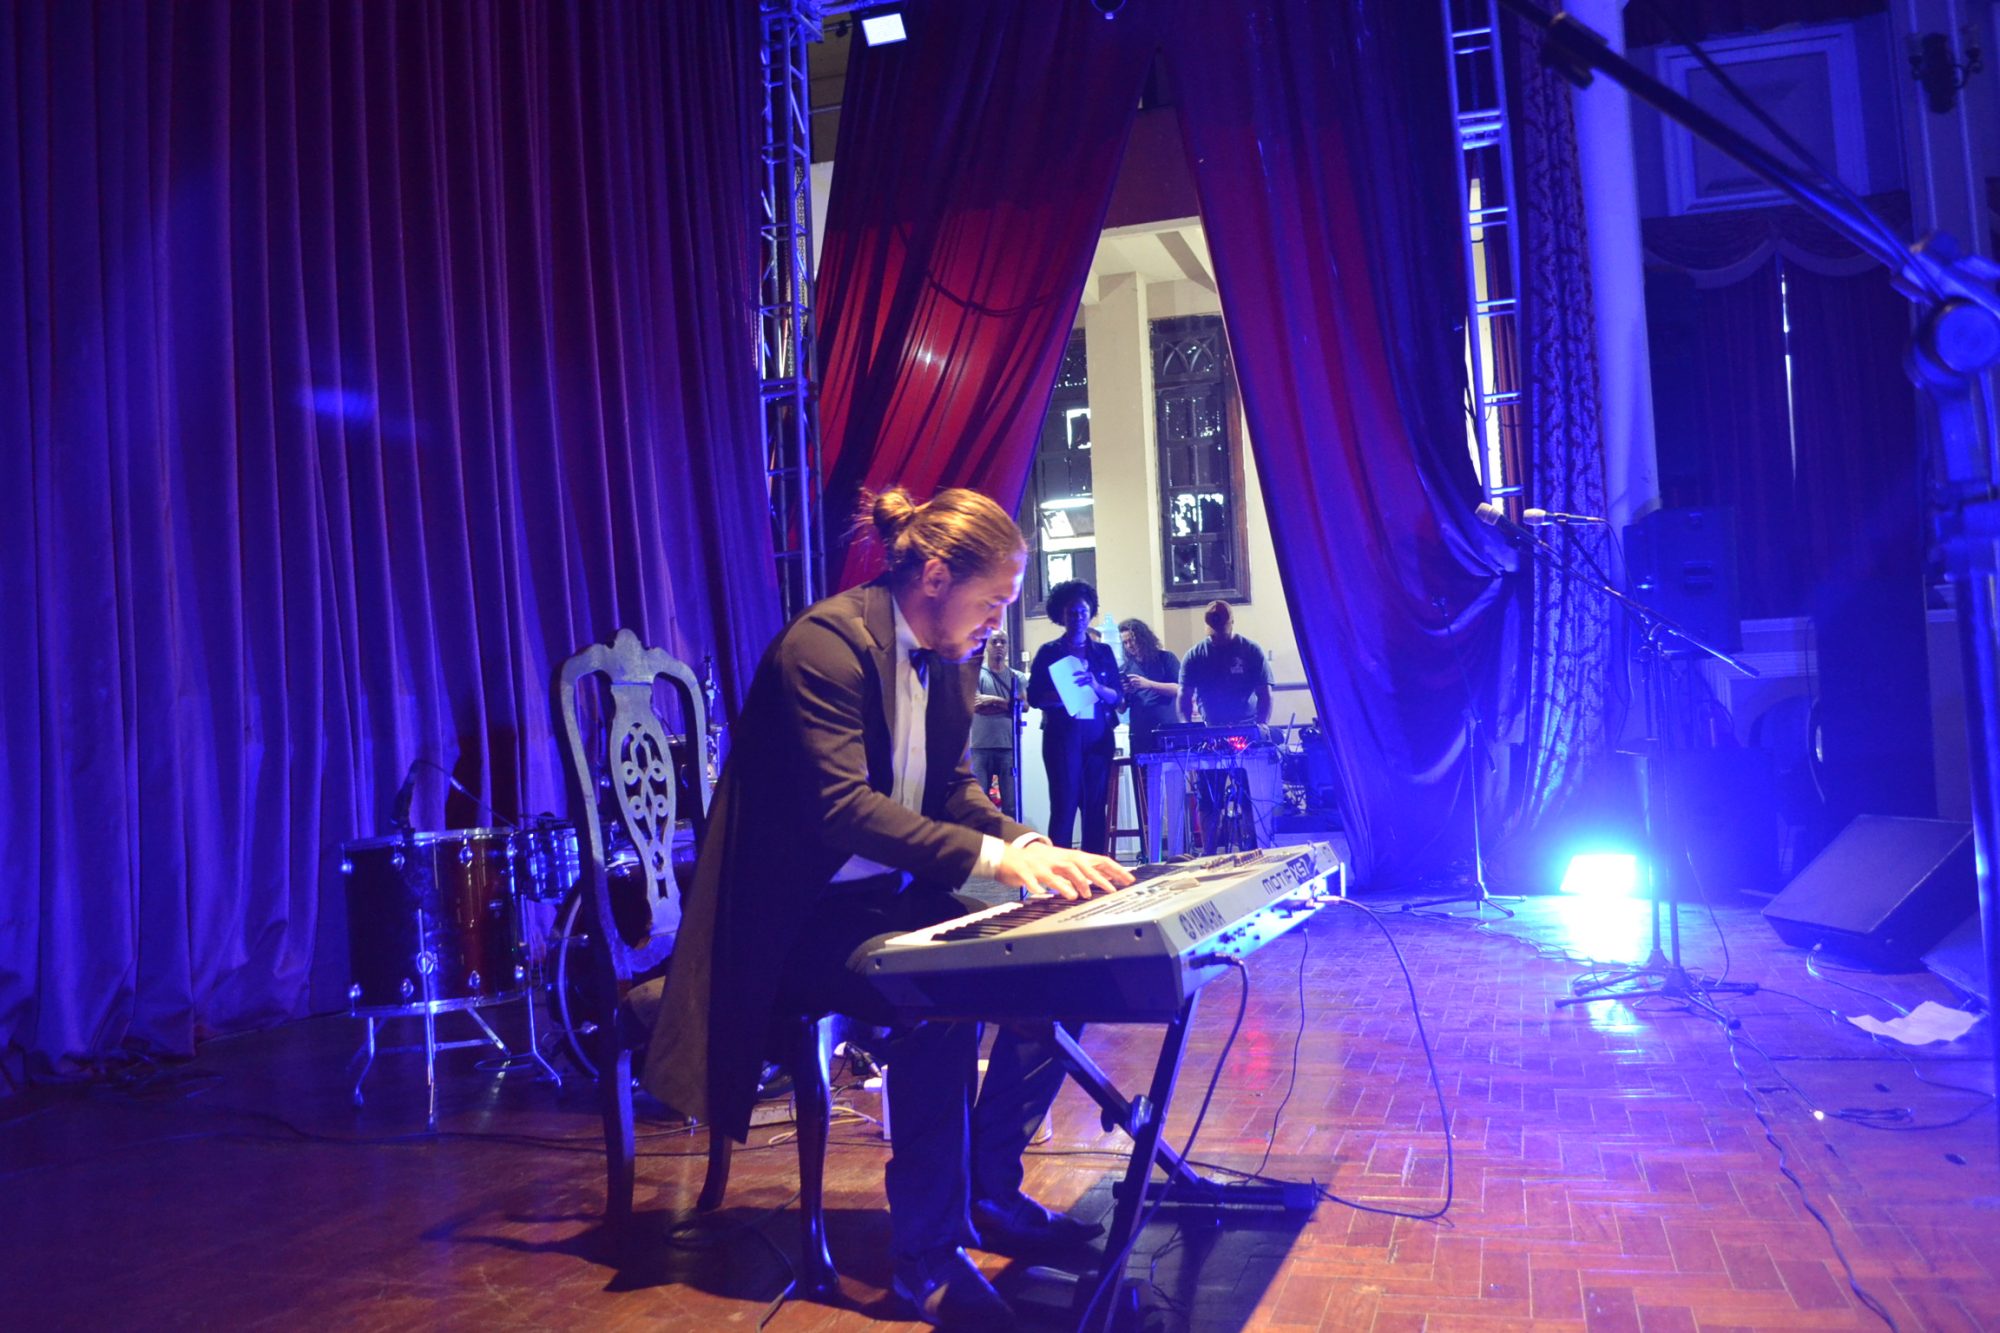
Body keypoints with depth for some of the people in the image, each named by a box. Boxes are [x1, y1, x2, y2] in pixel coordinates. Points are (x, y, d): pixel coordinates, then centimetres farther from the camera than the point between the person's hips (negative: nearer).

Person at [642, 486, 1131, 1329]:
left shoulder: (947, 658, 6)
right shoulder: (824, 643, -21)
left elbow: (953, 788, 11)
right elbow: (841, 805, -31)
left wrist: (1032, 847, -9)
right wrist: (992, 857, -39)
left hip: (889, 896, 9)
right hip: (801, 918, -8)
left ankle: (988, 1191, 9)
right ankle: (925, 1253, -14)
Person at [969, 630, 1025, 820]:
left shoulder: (1017, 677, 11)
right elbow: (975, 706, -10)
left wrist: (994, 700, -9)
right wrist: (1009, 705, -6)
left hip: (1009, 748, 2)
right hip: (981, 748, -2)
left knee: (1012, 805, 2)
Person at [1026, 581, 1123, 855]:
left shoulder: (1104, 652, 14)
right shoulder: (1049, 652, 6)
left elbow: (1117, 696, 8)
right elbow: (1034, 696, -1)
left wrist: (1095, 687, -12)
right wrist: (1066, 694, -17)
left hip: (1099, 734, 3)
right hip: (1062, 733, -3)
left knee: (1096, 805, 1)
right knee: (1064, 803, -9)